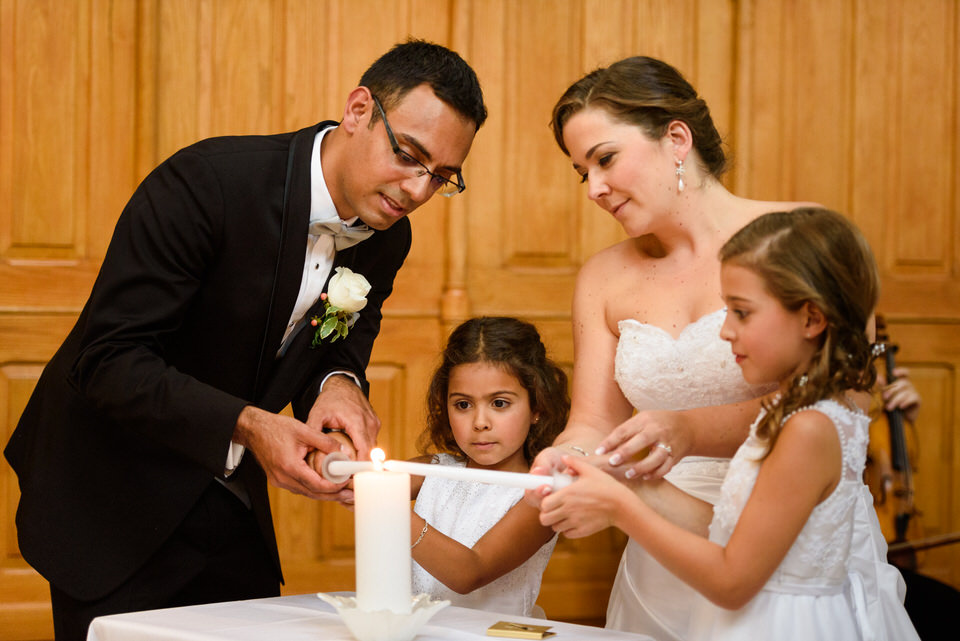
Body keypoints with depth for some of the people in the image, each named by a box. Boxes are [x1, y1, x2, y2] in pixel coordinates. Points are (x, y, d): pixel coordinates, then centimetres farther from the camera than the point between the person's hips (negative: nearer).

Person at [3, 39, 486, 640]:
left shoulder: (388, 240, -4)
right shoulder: (208, 180, -25)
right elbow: (109, 360, -26)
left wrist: (340, 383, -14)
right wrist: (247, 427, -37)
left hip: (232, 509, 6)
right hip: (110, 500, -6)